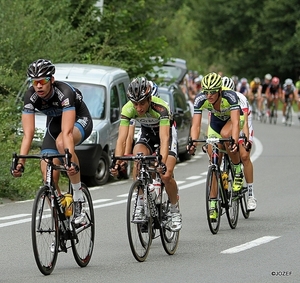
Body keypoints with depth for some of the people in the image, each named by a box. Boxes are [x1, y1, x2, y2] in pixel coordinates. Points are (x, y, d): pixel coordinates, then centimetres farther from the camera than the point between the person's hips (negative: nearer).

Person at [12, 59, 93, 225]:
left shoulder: (64, 93, -36)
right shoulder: (30, 96, -23)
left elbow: (67, 132, -44)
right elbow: (28, 134, -26)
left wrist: (71, 161, -55)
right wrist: (20, 163, -37)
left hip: (80, 121, -5)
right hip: (54, 124, 5)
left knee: (61, 143, -39)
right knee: (49, 179, -9)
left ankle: (79, 197, -28)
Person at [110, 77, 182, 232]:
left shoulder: (160, 107, -38)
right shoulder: (128, 109, -29)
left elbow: (164, 138, -45)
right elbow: (121, 138, -32)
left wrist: (163, 163, -59)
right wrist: (117, 162, -47)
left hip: (167, 131, -3)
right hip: (146, 133, 3)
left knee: (166, 175, -17)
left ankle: (175, 210, 7)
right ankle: (140, 203, -16)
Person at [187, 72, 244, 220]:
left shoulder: (230, 96, -38)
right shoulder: (200, 99, -30)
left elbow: (235, 122, -45)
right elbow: (196, 124, -33)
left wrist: (234, 141, -61)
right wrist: (193, 142, -51)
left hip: (234, 118, -3)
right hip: (216, 120, 3)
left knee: (225, 134, -37)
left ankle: (238, 170, -15)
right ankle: (213, 204, 3)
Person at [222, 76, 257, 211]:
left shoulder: (239, 99, -29)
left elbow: (244, 122, -37)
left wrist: (246, 140, -49)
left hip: (241, 129, -4)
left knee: (244, 156, -23)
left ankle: (251, 195, -20)